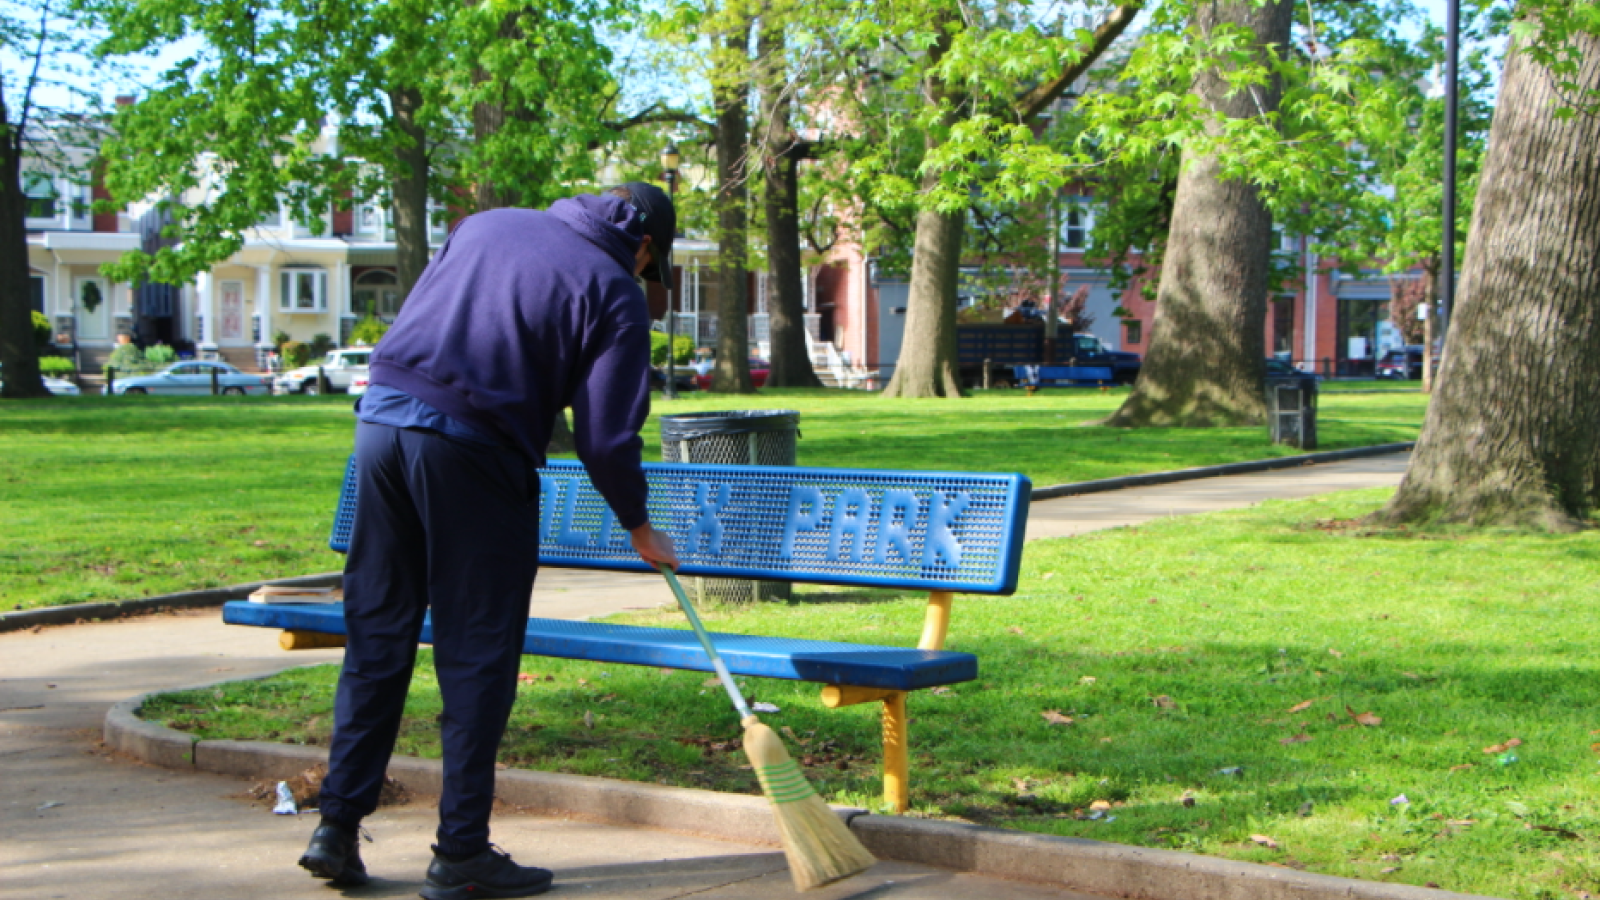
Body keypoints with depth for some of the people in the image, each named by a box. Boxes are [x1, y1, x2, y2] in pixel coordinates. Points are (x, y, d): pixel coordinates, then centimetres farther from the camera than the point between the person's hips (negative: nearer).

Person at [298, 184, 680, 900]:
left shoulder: (487, 224, 20)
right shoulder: (613, 293, 2)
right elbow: (607, 436, -1)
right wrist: (640, 528, 12)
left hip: (381, 418, 6)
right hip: (471, 448, -6)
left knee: (376, 638, 13)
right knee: (477, 655, 3)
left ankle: (338, 827, 16)